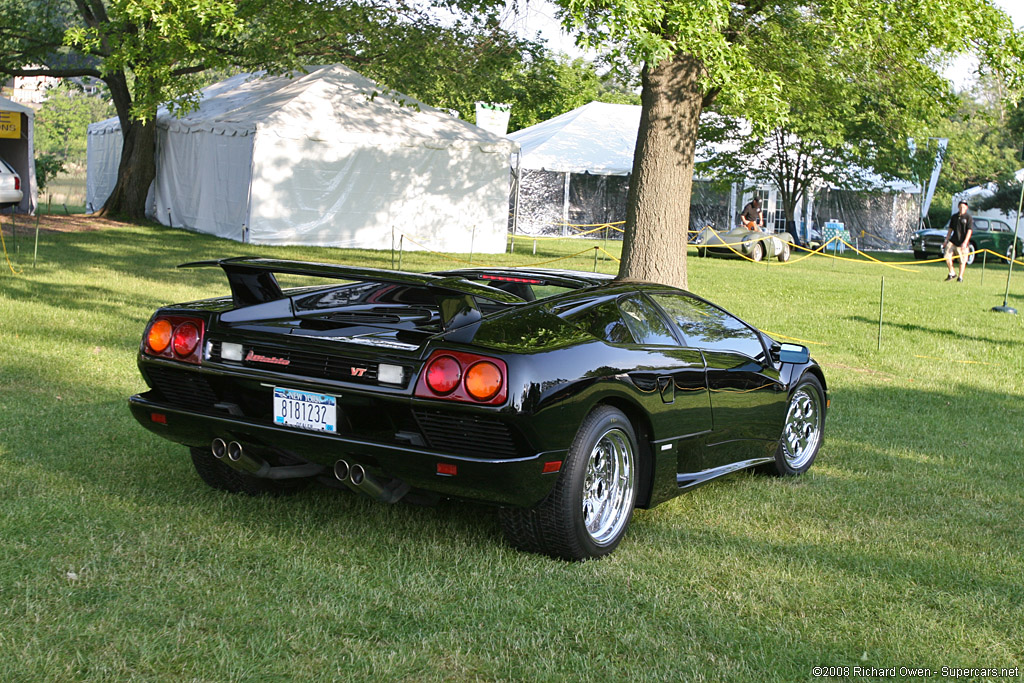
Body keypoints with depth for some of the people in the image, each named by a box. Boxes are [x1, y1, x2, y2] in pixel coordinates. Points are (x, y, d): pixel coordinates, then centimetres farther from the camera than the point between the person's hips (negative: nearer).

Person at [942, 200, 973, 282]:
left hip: (963, 243, -4)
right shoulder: (954, 217, 11)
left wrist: (965, 242, -19)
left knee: (962, 260, 0)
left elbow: (969, 231, -11)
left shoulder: (969, 217, -5)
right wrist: (946, 240, 13)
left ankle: (960, 277, 12)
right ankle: (952, 273, 9)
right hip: (953, 241, 4)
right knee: (947, 256, -7)